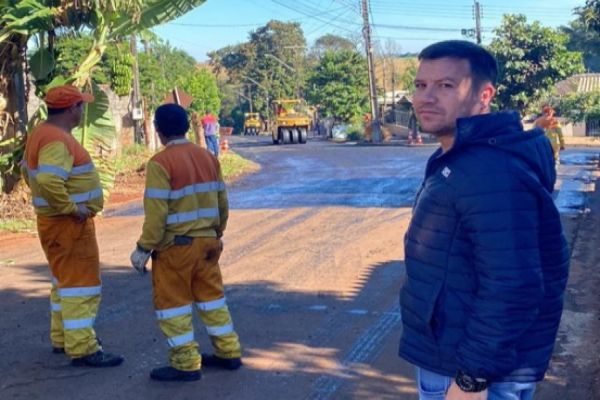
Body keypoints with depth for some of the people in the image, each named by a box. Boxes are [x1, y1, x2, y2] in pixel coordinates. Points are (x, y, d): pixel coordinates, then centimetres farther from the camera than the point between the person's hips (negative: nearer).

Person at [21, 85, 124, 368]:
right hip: (69, 224, -10)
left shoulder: (42, 133, 10)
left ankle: (62, 338, 31)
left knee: (64, 281, 21)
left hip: (57, 221, 10)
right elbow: (48, 181, -37)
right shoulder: (58, 140, -23)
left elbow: (28, 169, 21)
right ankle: (82, 349, -2)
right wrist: (71, 208, -25)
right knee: (81, 284, -5)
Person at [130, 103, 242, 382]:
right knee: (211, 295, 18)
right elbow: (222, 203, 11)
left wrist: (144, 248, -10)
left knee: (172, 303, 4)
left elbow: (156, 213, -18)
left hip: (175, 246, -7)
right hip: (207, 242, 7)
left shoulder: (160, 163, -15)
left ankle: (186, 364, 9)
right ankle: (228, 353, 25)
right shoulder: (208, 157, 6)